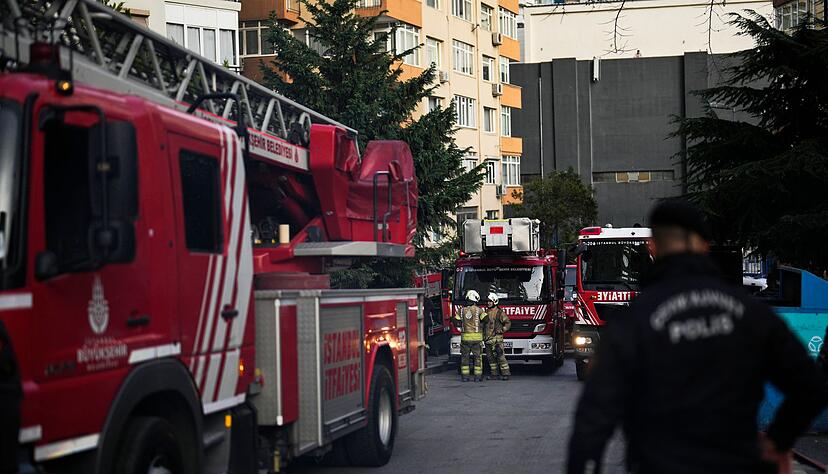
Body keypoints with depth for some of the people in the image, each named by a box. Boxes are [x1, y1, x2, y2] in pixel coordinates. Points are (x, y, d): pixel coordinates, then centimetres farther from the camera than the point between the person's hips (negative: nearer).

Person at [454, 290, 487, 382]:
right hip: (477, 337, -2)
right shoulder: (479, 310, -5)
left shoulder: (462, 310, 4)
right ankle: (478, 376, 2)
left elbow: (456, 321, 5)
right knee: (477, 356, 4)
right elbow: (486, 319, -11)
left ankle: (465, 376, 7)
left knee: (464, 356, 9)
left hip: (465, 336, 2)